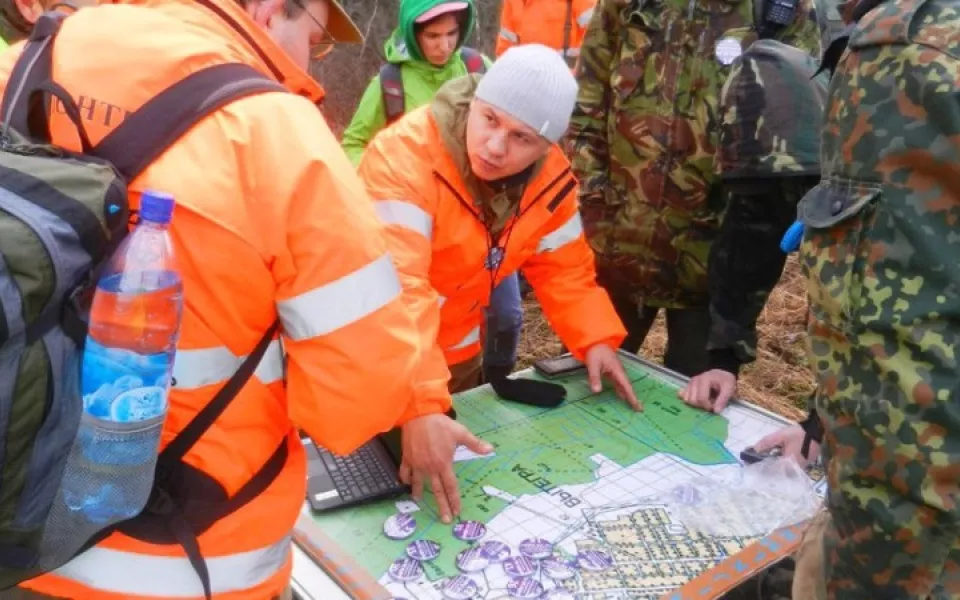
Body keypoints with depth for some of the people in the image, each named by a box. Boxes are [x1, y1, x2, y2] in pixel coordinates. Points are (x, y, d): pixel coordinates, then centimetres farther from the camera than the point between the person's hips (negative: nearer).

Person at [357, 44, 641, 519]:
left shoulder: (550, 176, -12)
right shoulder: (405, 155, -32)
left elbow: (563, 267, 1)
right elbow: (394, 289, -41)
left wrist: (596, 338, -14)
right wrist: (421, 405, -50)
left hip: (457, 352, 6)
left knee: (458, 470, 24)